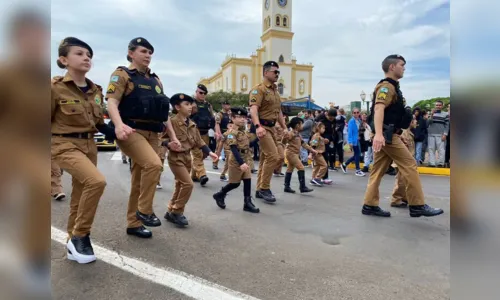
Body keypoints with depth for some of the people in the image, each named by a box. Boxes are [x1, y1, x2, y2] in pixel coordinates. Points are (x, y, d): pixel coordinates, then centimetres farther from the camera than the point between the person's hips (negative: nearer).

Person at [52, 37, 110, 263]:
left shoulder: (95, 90, 6)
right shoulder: (56, 87, -11)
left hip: (89, 145, 6)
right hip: (65, 145, -6)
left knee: (80, 195, 12)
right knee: (96, 181, -27)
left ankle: (73, 243, 29)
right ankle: (80, 235, -7)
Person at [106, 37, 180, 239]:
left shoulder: (155, 80, 21)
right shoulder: (122, 74, 1)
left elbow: (163, 111, 21)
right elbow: (112, 102, -13)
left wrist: (173, 136, 15)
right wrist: (119, 125, -33)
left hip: (152, 134, 6)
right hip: (131, 132, -6)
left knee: (139, 180, 10)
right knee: (154, 164, -28)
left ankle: (133, 223, 21)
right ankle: (144, 210, -9)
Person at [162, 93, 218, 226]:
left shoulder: (192, 124, 10)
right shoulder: (172, 122, -14)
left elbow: (199, 141, 13)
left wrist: (209, 152, 6)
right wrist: (169, 144, -34)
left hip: (187, 157, 8)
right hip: (176, 157, -8)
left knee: (180, 186, 13)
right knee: (188, 184, -15)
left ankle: (171, 212, 27)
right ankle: (176, 212, 0)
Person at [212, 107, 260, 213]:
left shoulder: (244, 131, 11)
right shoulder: (232, 132, -17)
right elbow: (234, 149, -26)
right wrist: (241, 163, -32)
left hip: (245, 160, 8)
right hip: (236, 162, -8)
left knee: (248, 180, 3)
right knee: (235, 183, 3)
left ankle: (247, 203, 10)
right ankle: (219, 195, 26)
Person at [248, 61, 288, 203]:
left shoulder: (275, 91, 20)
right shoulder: (259, 89, -9)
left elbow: (278, 112, 25)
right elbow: (253, 109, -22)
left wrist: (285, 128, 19)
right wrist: (258, 126, -37)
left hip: (271, 127, 9)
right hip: (262, 127, -9)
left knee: (266, 158, 10)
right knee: (273, 156, -15)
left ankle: (260, 189, 18)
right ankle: (264, 188, -3)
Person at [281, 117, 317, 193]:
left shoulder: (298, 134, 16)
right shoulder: (291, 133, -13)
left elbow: (303, 143, 22)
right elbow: (284, 142, -21)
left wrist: (312, 150, 21)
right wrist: (285, 137, -43)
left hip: (295, 153, 10)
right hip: (291, 153, -10)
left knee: (290, 169, 10)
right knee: (301, 168, -13)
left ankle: (287, 187, 15)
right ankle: (303, 187, -11)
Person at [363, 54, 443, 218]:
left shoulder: (390, 86, 22)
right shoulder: (387, 86, -11)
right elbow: (379, 108, -29)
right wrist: (378, 133, -43)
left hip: (386, 134, 10)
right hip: (387, 134, -10)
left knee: (378, 171, 7)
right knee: (410, 166, -5)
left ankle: (370, 205, 9)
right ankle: (417, 206, 2)